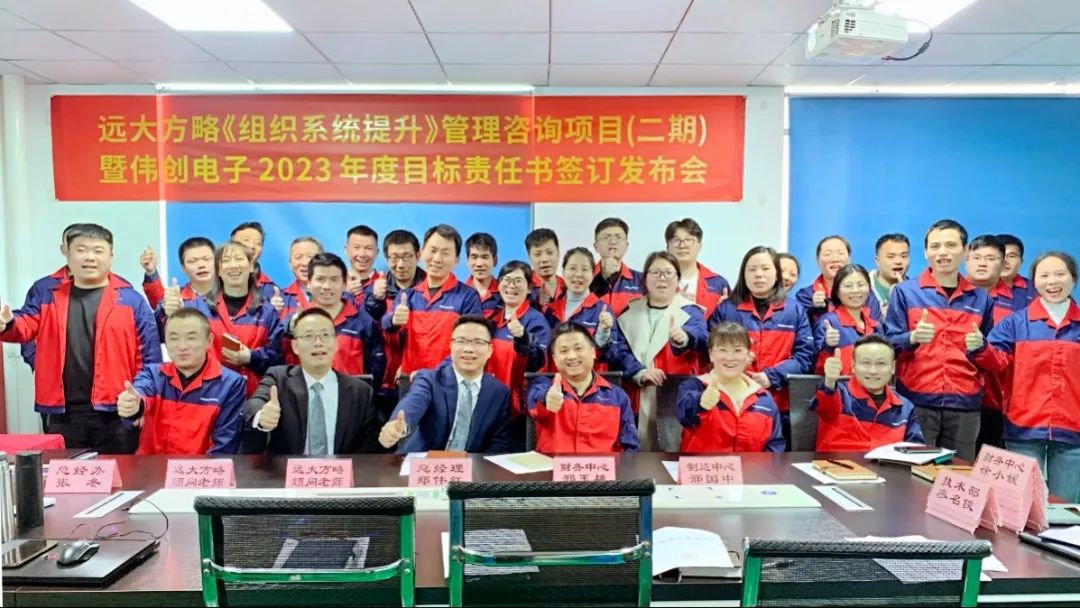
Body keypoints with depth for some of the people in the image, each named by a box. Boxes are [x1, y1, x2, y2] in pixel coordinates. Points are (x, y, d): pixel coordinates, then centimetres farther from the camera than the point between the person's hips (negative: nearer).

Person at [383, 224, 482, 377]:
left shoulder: (468, 297, -2)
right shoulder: (407, 295, 11)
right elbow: (385, 327, -1)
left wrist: (436, 373, -14)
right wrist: (393, 321, -22)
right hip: (408, 378, 3)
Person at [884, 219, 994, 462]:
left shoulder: (980, 298, 13)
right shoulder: (904, 291, 3)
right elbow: (888, 344, 0)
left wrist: (981, 346, -3)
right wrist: (912, 337, -20)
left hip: (965, 404, 3)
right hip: (916, 401, -3)